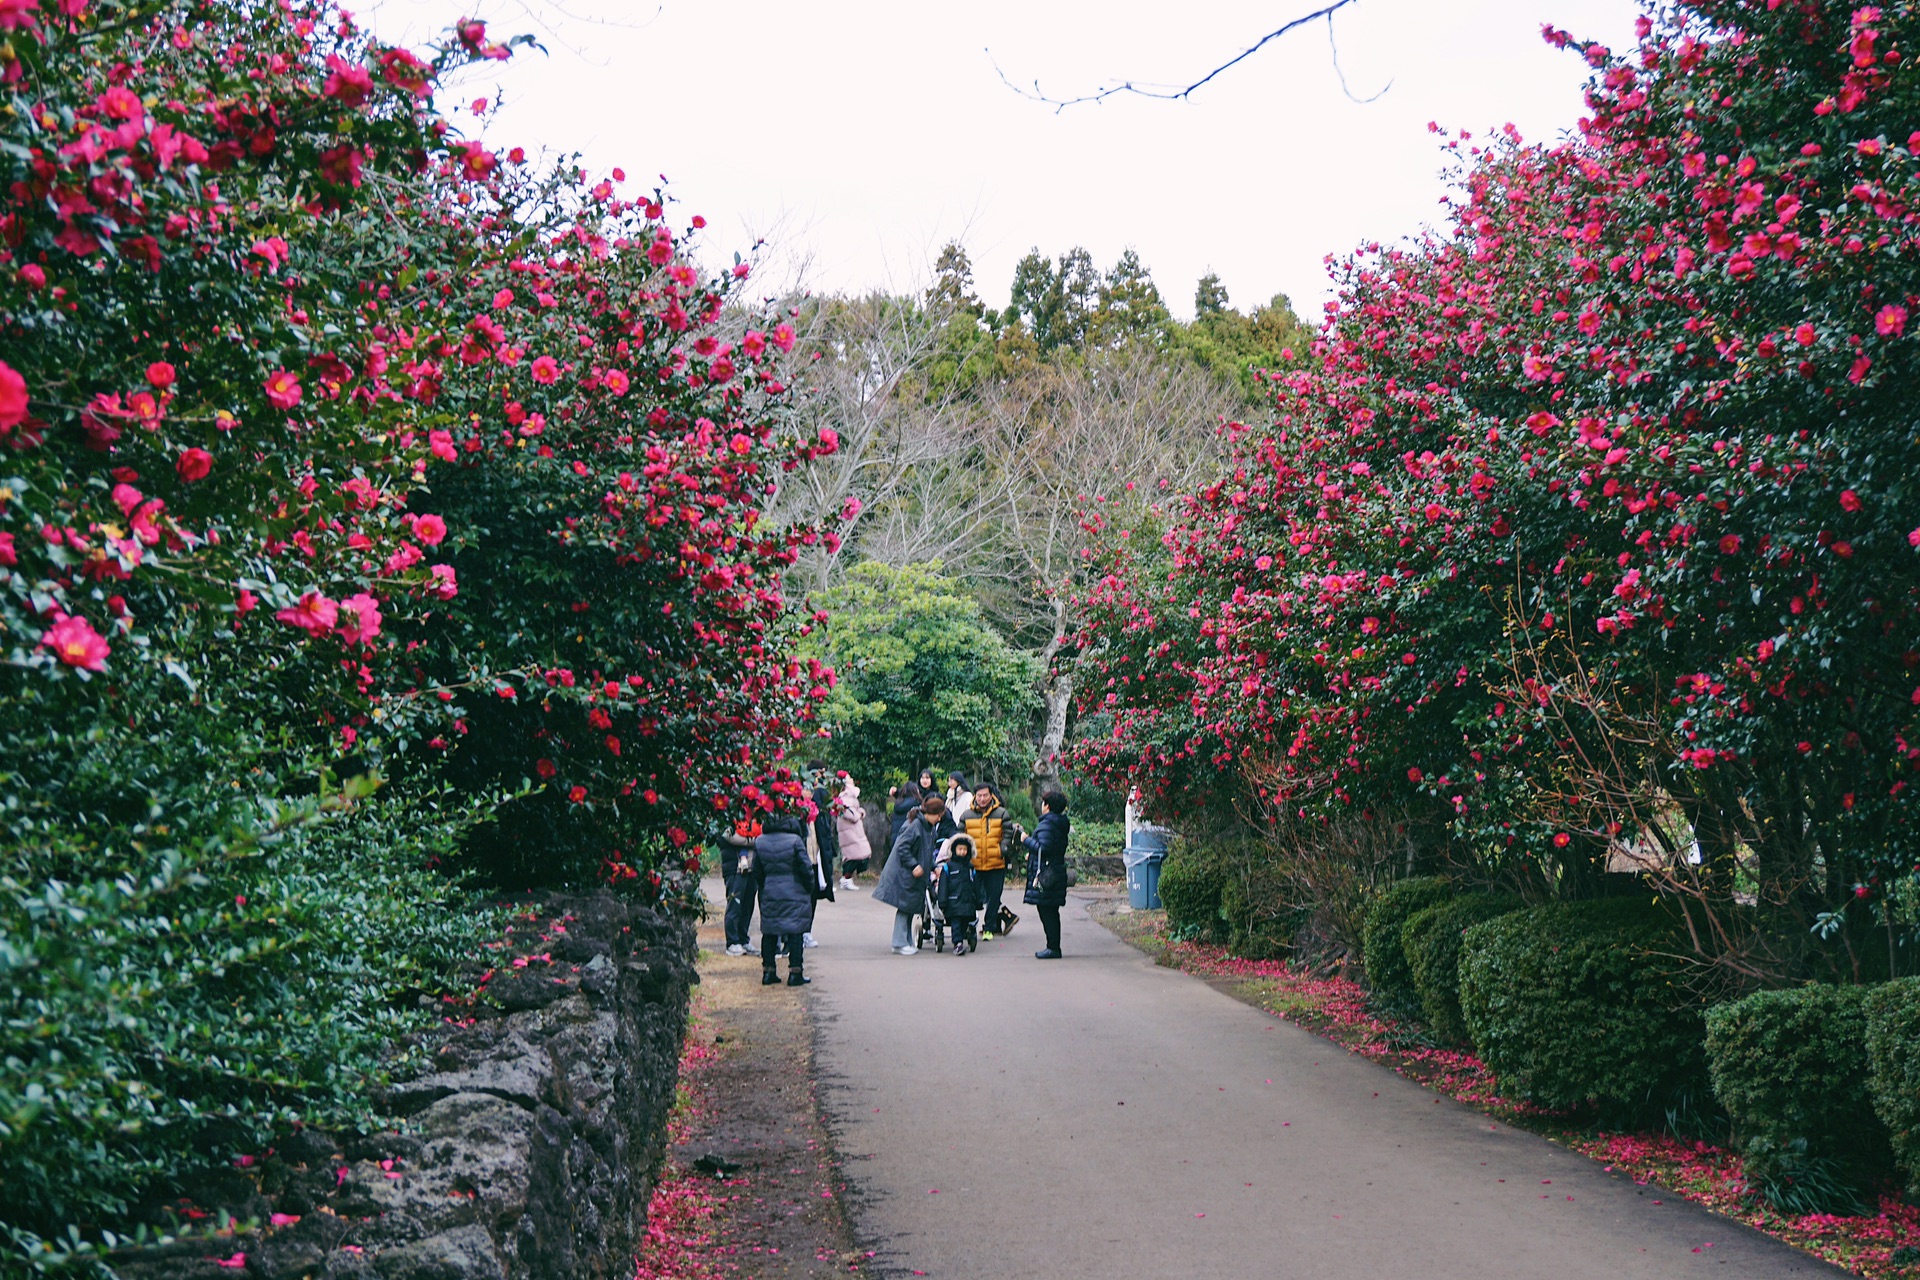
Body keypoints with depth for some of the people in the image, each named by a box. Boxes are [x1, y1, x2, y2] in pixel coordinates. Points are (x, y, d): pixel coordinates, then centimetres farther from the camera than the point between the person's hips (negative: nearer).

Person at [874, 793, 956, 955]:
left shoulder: (931, 827, 10)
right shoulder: (914, 825, -18)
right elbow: (902, 847, -21)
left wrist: (933, 867, 10)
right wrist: (914, 865, -23)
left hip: (916, 874, 9)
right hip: (904, 873, -9)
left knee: (911, 907, 11)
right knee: (904, 907, -6)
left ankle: (907, 942, 16)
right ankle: (899, 944, -2)